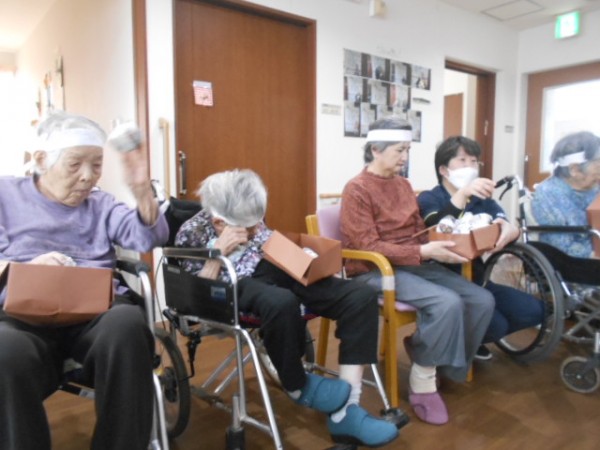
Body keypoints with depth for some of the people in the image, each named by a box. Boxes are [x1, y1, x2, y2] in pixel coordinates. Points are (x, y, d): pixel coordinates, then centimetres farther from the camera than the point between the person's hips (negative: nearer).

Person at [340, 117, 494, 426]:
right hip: (376, 271, -8)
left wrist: (444, 241, -4)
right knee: (447, 303, -29)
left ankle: (447, 367, 11)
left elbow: (418, 231, 17)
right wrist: (424, 252, -24)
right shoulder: (357, 189, -9)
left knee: (482, 300, -6)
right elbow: (369, 248, -17)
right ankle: (422, 381, -8)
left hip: (416, 263, 8)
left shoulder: (403, 184, 14)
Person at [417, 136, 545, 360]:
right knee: (496, 325, -23)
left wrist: (510, 230, -30)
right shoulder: (429, 198, -3)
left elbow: (509, 228, -4)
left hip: (477, 279, 7)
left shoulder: (483, 200, 15)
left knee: (534, 311, -4)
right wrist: (462, 194, -41)